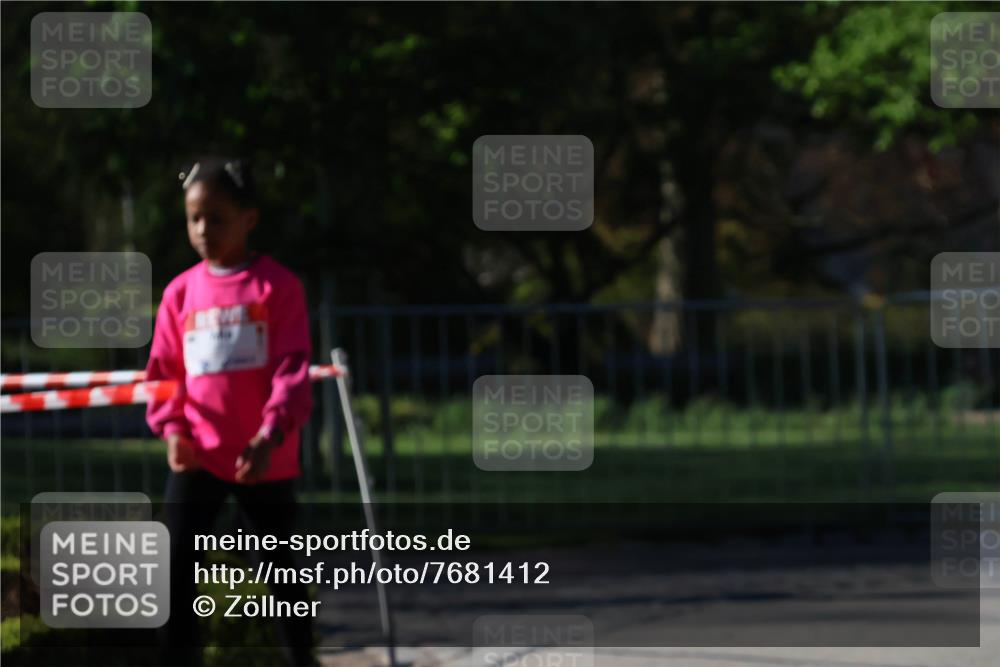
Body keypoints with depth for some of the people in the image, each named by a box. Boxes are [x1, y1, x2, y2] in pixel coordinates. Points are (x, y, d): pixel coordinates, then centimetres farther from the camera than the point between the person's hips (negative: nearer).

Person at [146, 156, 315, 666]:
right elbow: (165, 371, 8)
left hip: (263, 459, -3)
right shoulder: (180, 292, 5)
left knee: (279, 567, 10)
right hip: (198, 456, 3)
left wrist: (271, 434, -23)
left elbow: (292, 368, -11)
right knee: (175, 569, -4)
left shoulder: (277, 286, -5)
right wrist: (171, 429, -9)